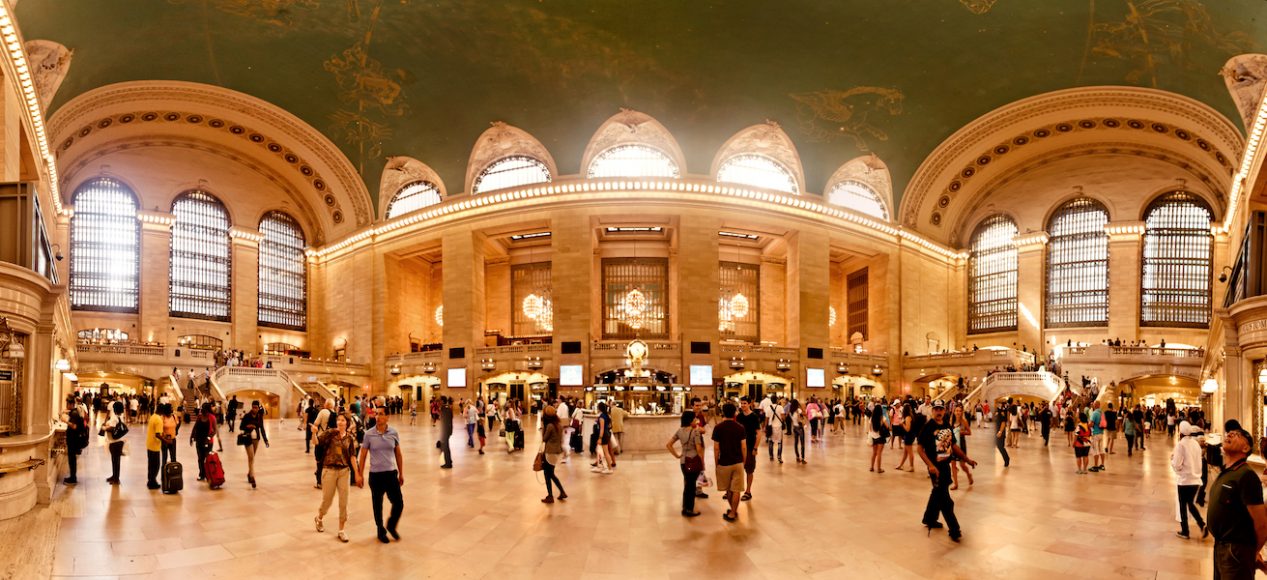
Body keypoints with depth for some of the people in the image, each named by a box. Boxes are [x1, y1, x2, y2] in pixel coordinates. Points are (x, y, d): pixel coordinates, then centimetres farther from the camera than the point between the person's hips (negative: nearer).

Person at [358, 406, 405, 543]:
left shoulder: (394, 433, -2)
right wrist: (360, 475, 2)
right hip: (375, 475, -1)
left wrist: (401, 473, 10)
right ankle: (381, 531, 30)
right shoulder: (369, 434, -6)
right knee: (377, 505, 10)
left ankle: (391, 526, 26)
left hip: (391, 473, 1)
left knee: (399, 503, -1)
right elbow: (363, 456, 2)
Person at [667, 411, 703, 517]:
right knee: (691, 485, 5)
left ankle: (686, 508, 28)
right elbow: (699, 449, -18)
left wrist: (677, 455, 8)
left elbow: (668, 444, 5)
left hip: (683, 461, 6)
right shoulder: (695, 431, -16)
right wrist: (703, 462, -6)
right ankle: (689, 509, 15)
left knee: (687, 484, 19)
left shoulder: (680, 431, 3)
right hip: (694, 461, -6)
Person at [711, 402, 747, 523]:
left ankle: (733, 510, 28)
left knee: (728, 489, 17)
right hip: (738, 462, 1)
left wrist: (716, 463, 4)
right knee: (736, 490, 7)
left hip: (724, 463, 0)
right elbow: (744, 447, -3)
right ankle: (732, 513, 8)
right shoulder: (740, 428, -5)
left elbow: (716, 448, -8)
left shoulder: (718, 428, -9)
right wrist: (744, 461, 10)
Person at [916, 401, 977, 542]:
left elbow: (953, 445, 15)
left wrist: (967, 459, 9)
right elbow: (920, 449, -16)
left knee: (937, 494, 21)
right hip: (935, 467, -7)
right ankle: (954, 530, 4)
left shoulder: (948, 426, 5)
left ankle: (929, 519, 38)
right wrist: (930, 465, -25)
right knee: (945, 499, -3)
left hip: (946, 465, 7)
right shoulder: (928, 427, -15)